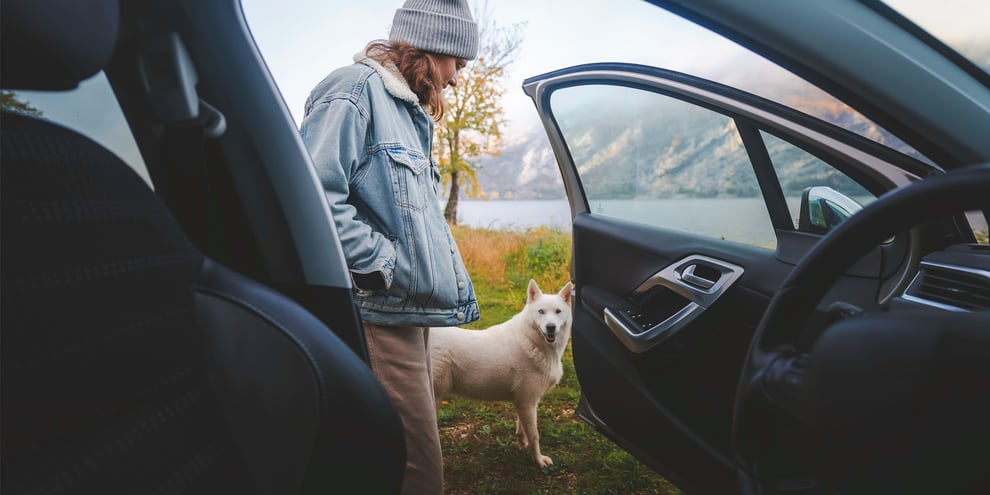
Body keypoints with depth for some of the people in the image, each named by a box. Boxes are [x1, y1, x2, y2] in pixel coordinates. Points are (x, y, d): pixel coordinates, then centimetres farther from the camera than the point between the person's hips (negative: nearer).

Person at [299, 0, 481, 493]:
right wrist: (385, 264, -18)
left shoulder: (409, 110, 21)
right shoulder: (355, 87, -8)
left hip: (408, 312, 10)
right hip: (379, 312, -10)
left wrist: (450, 283, 17)